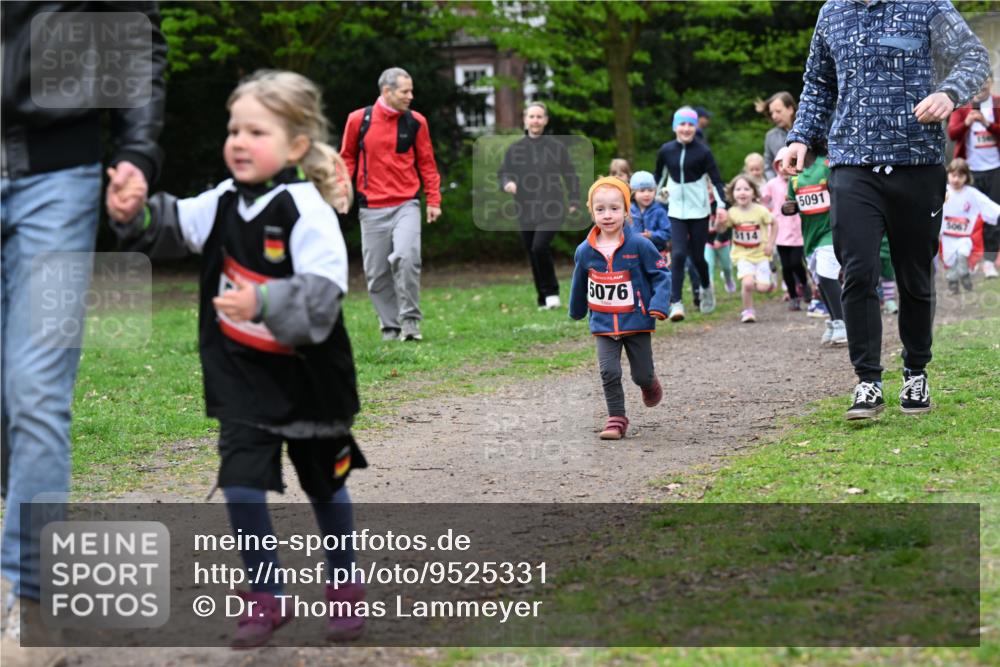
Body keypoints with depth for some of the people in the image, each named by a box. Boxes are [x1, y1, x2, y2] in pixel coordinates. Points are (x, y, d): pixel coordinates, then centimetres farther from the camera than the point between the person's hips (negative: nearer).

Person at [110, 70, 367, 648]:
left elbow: (324, 293, -28)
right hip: (241, 378, 4)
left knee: (325, 484, 14)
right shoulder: (225, 203, -1)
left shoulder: (305, 210, -20)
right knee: (242, 483, -5)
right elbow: (171, 228, -6)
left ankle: (345, 588, 34)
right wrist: (132, 213, -27)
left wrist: (263, 303, -43)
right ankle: (267, 597, 10)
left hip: (304, 376, -4)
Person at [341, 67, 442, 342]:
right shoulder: (358, 120, 1)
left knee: (406, 257, -22)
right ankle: (390, 326, 17)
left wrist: (433, 199, 5)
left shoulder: (416, 122, 3)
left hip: (406, 205, -1)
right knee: (376, 272, 3)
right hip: (371, 208, 1)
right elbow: (347, 158, 12)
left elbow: (427, 162, 10)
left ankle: (410, 320, -10)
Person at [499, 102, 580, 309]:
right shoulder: (515, 148, 6)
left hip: (552, 210, -3)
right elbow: (503, 173, 8)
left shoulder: (556, 147, 3)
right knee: (534, 258, 6)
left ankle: (551, 293, -5)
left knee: (540, 247, -21)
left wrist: (574, 201, 4)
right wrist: (507, 183, -15)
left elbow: (570, 175, 9)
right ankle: (544, 300, 18)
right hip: (526, 212, 3)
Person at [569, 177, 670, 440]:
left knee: (642, 375, 9)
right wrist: (576, 311, 26)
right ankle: (616, 419, 4)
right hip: (603, 324, 2)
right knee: (609, 372, -8)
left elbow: (661, 275, -8)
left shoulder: (639, 245, -14)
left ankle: (650, 385, 44)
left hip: (637, 322, -2)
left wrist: (659, 305, -21)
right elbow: (579, 284, 13)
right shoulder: (585, 251, -5)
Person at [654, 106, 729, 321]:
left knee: (697, 255, 5)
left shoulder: (702, 152, -8)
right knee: (678, 255, -13)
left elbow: (716, 180, -7)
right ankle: (676, 303, -13)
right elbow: (658, 176, 13)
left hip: (699, 210, -1)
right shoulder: (666, 150, -1)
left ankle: (706, 287, 36)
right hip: (677, 212, 1)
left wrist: (721, 205, -19)